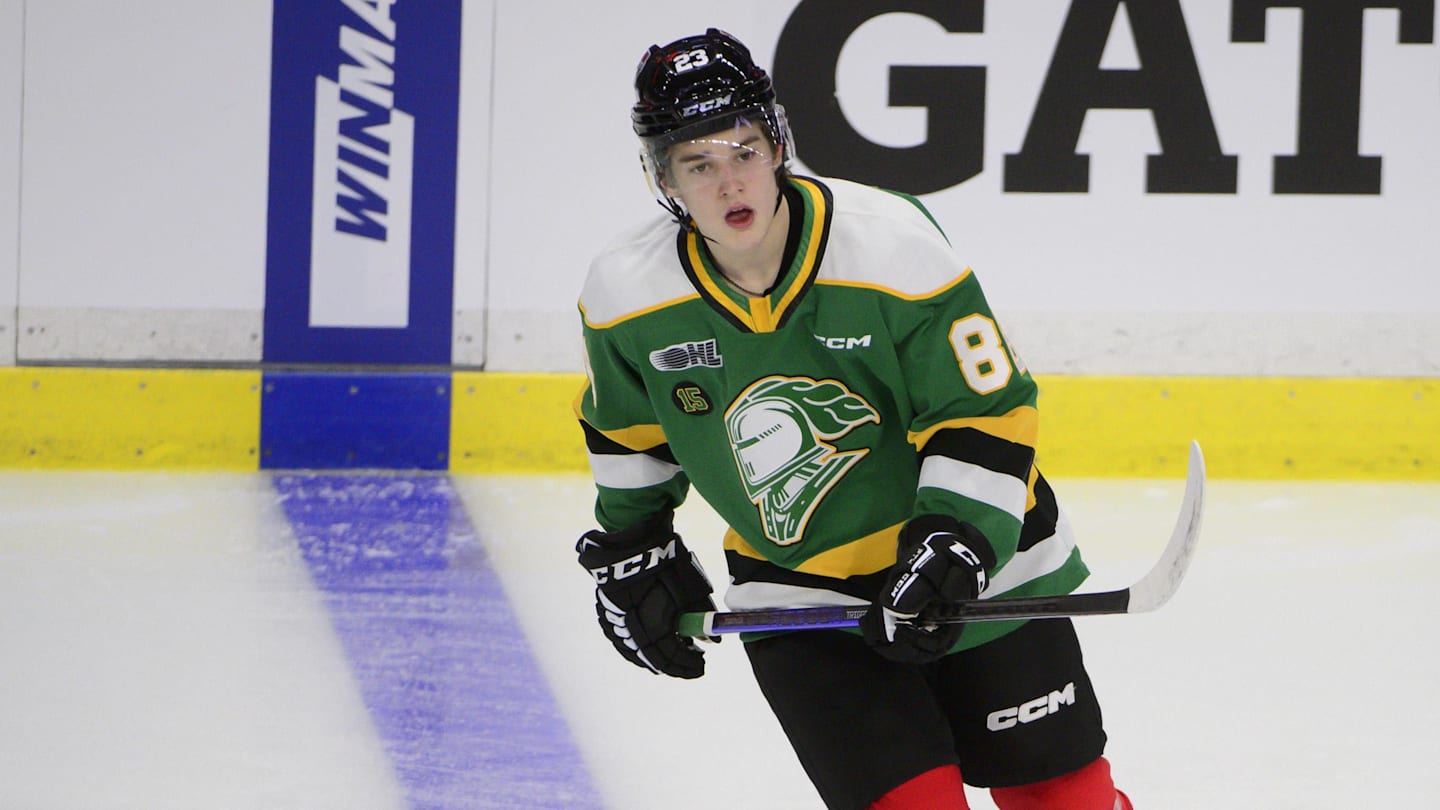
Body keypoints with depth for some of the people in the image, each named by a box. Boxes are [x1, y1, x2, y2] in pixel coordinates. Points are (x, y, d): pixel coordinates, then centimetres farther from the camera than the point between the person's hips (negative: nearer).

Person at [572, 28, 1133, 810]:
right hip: (796, 600, 1)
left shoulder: (892, 241, -22)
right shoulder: (626, 294, -12)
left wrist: (954, 546, -24)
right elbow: (626, 430, 9)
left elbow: (986, 410, -16)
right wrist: (628, 550, 13)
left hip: (976, 560, -1)